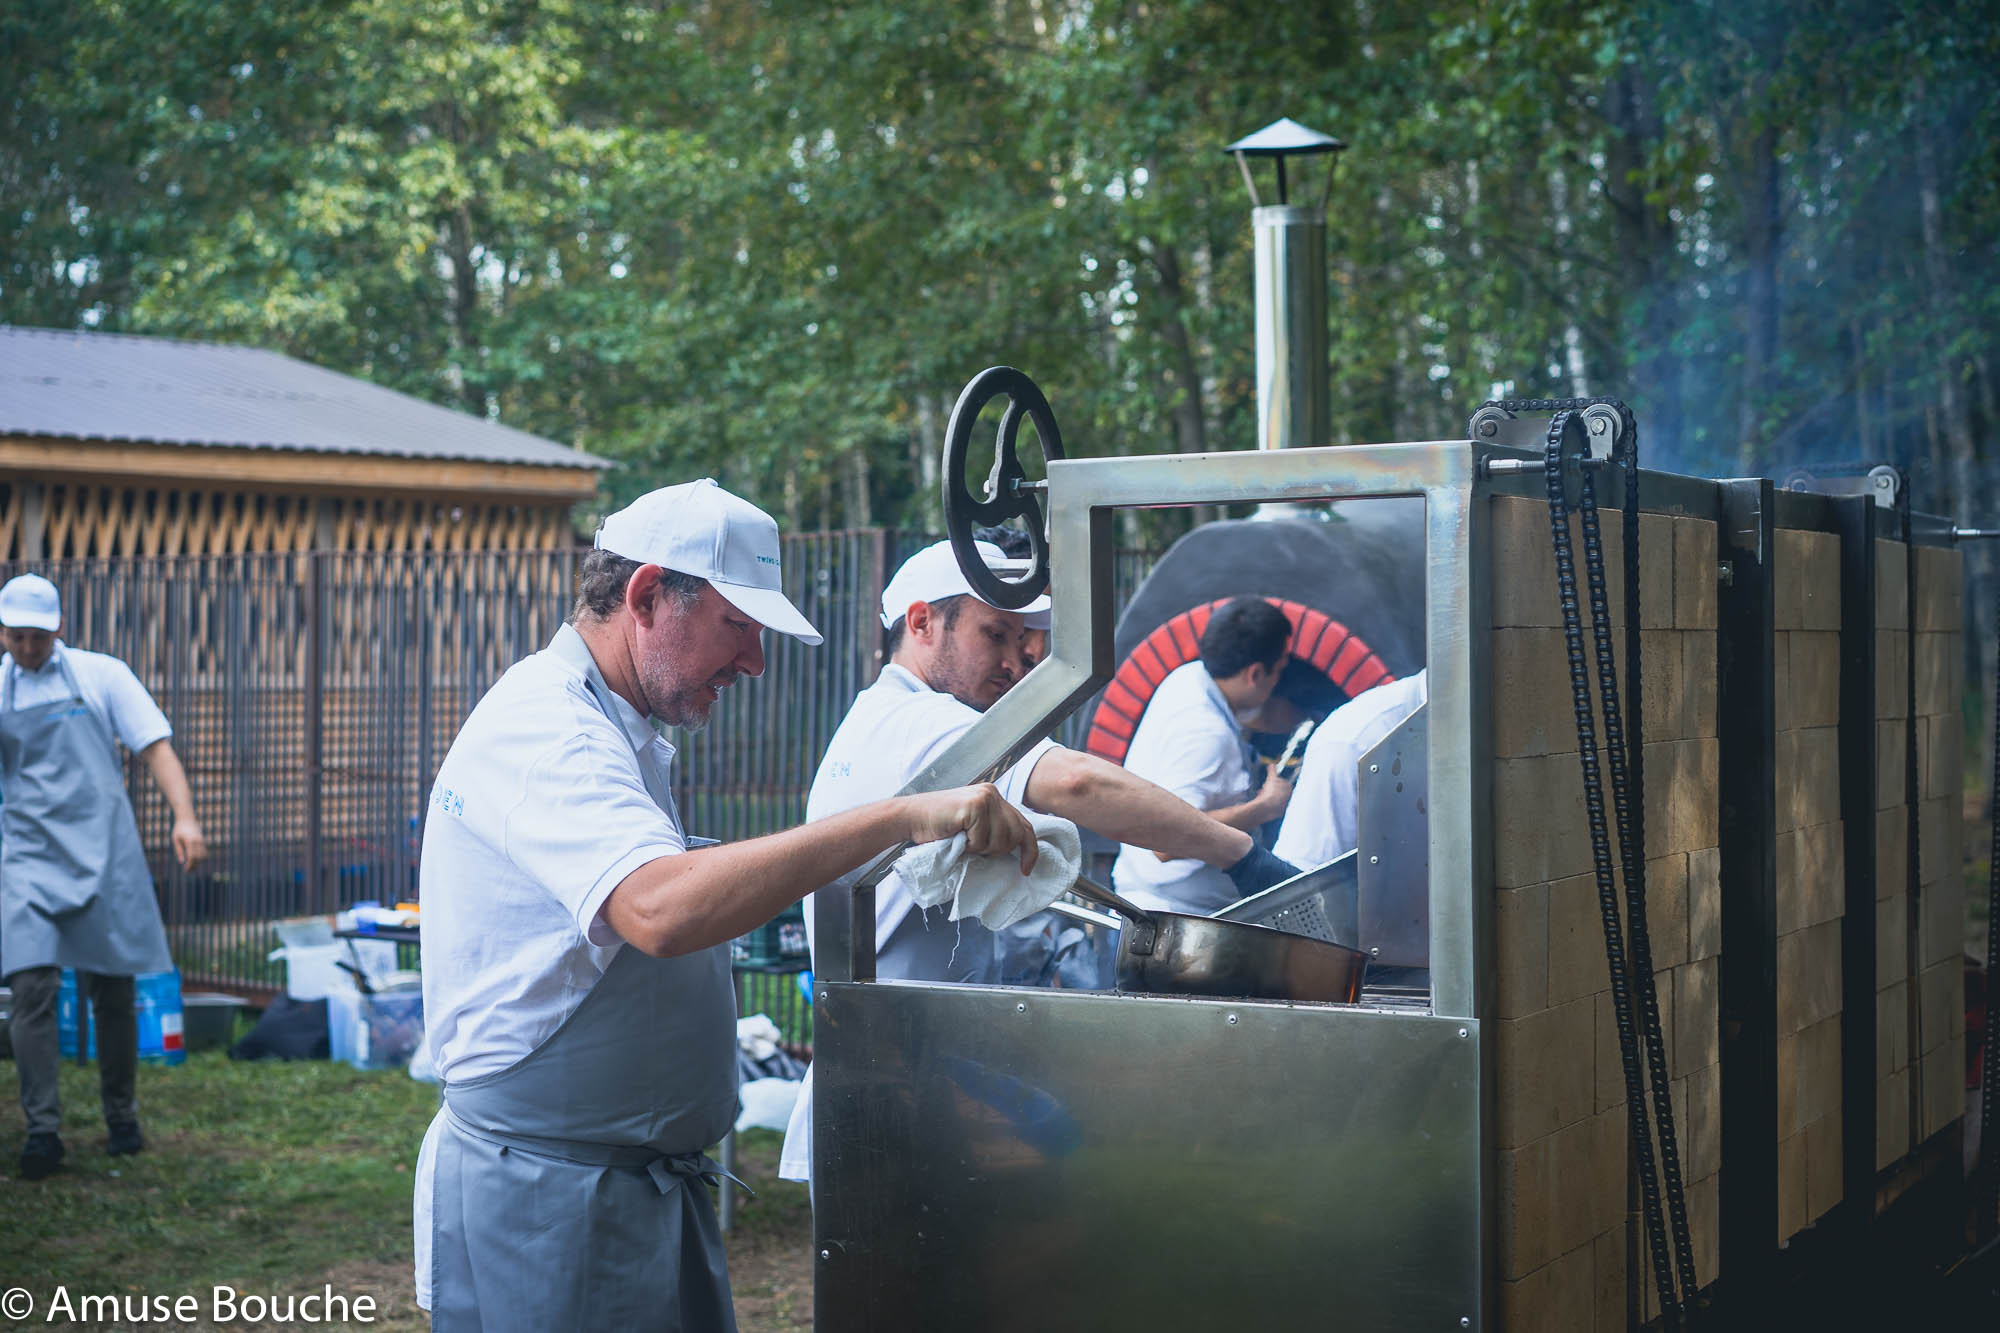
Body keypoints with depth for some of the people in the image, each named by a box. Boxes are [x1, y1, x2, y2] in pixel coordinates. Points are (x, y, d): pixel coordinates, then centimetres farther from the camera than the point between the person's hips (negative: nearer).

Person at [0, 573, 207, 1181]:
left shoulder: (101, 676, 5)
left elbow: (156, 746, 1)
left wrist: (184, 816, -11)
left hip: (104, 853, -1)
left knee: (113, 994, 3)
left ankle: (122, 1118, 18)